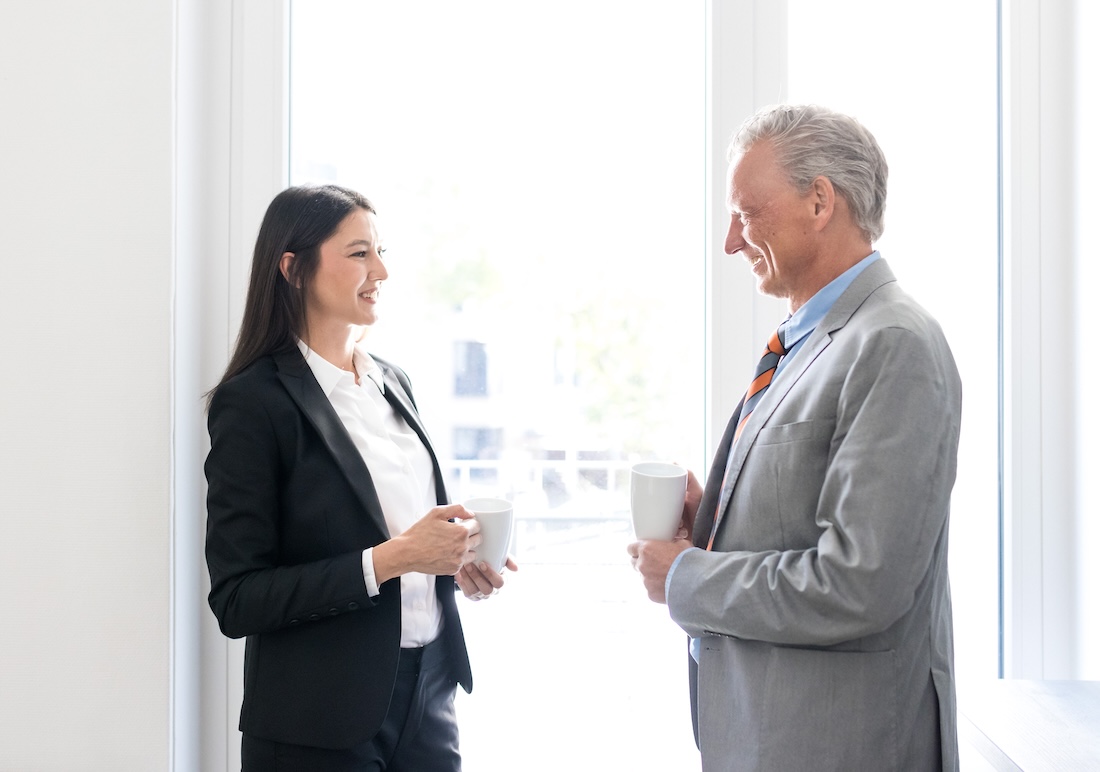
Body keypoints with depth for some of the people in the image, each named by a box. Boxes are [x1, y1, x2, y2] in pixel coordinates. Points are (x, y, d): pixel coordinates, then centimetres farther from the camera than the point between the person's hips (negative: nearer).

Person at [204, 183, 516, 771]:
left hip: (428, 694, 6)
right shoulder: (253, 401, -12)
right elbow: (237, 601, -15)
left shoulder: (393, 383, 9)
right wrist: (389, 559, -22)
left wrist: (454, 561, -1)